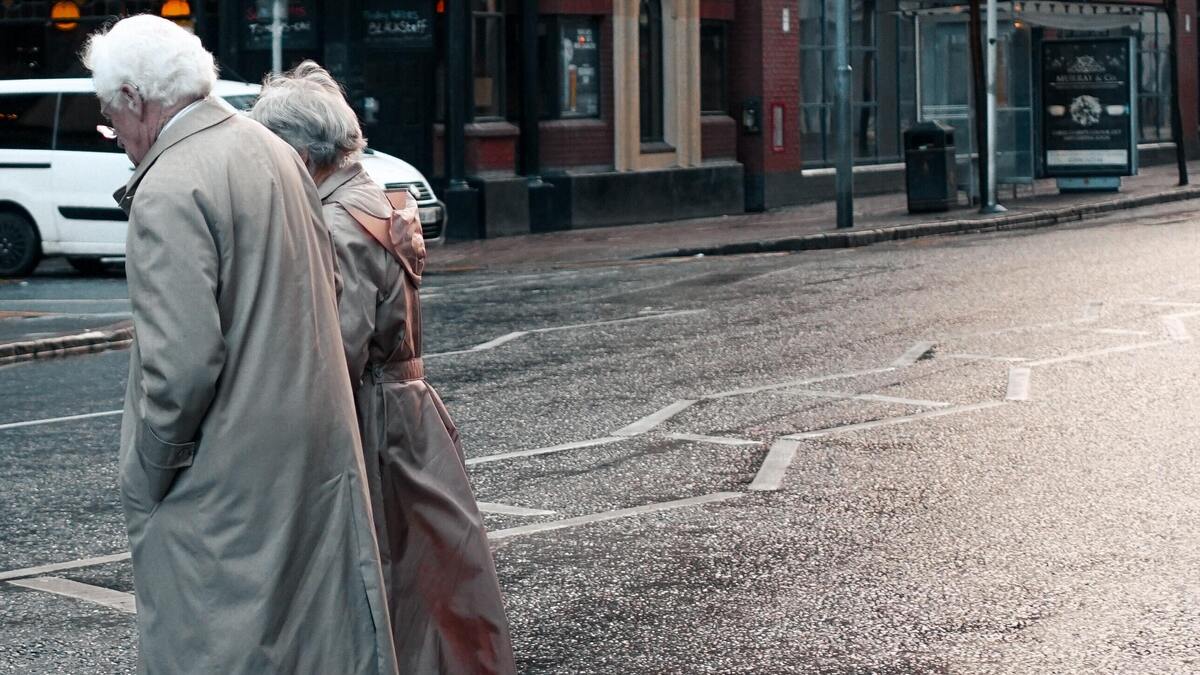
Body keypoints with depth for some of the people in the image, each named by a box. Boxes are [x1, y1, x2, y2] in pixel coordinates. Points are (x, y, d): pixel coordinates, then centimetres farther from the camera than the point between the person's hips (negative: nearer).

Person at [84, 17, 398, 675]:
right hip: (318, 442, 9)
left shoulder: (170, 190, -18)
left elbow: (182, 363, -23)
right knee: (322, 618, 17)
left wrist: (144, 479, -12)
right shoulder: (273, 151, 9)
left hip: (224, 474, -9)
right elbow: (328, 285, 17)